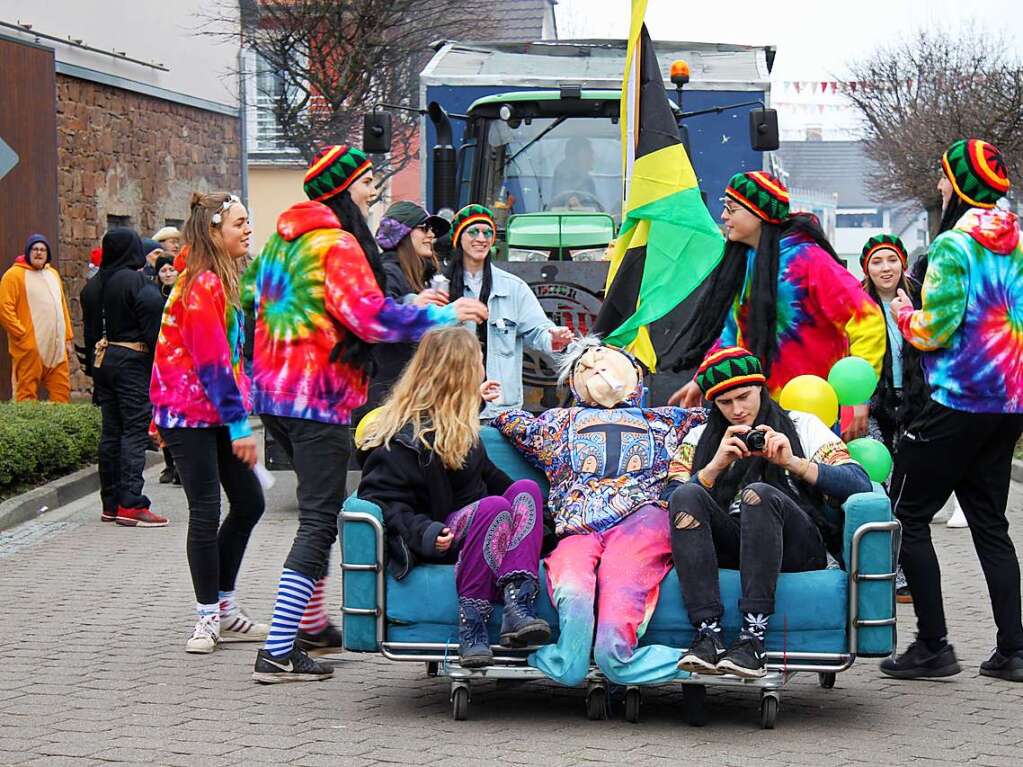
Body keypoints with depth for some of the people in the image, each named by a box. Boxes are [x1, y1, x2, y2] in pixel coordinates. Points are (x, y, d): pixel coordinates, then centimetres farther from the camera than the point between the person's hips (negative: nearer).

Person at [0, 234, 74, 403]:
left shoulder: (52, 274, 21)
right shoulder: (15, 275, -3)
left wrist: (68, 338, 18)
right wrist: (22, 335, -14)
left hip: (57, 348, 7)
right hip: (29, 348, -7)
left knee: (62, 392, 4)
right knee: (27, 393, -6)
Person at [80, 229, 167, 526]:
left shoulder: (92, 287, 12)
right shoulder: (139, 283, -11)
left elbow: (89, 330, 16)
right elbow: (152, 326, -16)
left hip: (102, 360, 7)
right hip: (133, 360, -7)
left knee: (111, 431, 11)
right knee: (135, 429, -8)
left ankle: (111, 503, 14)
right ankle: (131, 504, -15)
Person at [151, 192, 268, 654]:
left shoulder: (220, 280, 13)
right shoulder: (203, 285, -17)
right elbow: (212, 361, -20)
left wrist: (241, 416, 14)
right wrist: (240, 424, -20)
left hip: (216, 411, 10)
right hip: (190, 412, -10)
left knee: (249, 503, 10)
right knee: (206, 512, -6)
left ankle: (224, 611, 19)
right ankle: (208, 618, 4)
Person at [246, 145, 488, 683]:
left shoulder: (284, 240, 14)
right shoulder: (337, 244, -14)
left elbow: (255, 298, 23)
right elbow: (370, 316, -22)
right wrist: (446, 315, -14)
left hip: (274, 393, 10)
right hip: (319, 397, -10)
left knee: (318, 509, 23)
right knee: (320, 521, -8)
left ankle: (309, 623, 31)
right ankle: (278, 651, -13)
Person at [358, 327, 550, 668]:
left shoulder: (460, 426, 16)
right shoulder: (404, 437, -14)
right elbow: (381, 498, -20)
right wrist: (424, 532, -31)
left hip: (479, 533, 8)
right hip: (440, 540, -8)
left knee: (526, 489, -20)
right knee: (493, 507, -35)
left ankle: (517, 606, -41)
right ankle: (471, 624, -36)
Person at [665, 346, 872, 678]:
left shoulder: (802, 426, 17)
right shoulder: (700, 439, 23)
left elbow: (860, 485, 3)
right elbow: (669, 500, 6)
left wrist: (794, 463, -8)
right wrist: (715, 467, -7)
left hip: (795, 547, -2)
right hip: (727, 545, 2)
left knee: (759, 493, -32)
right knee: (686, 495, -26)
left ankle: (754, 638, -39)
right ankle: (707, 634, -38)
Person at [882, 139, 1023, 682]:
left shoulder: (953, 244, -13)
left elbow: (934, 331, -17)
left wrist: (904, 312, 3)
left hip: (959, 400, -8)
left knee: (908, 515, 1)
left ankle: (933, 646, -2)